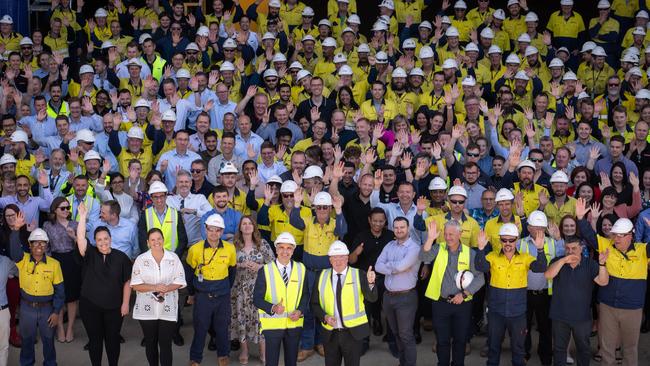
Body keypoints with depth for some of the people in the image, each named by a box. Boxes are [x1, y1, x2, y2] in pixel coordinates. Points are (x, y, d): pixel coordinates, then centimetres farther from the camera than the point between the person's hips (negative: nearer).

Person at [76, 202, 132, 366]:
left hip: (114, 307, 0)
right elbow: (80, 238, -19)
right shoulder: (90, 254, -2)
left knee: (113, 339, 9)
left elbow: (127, 282, 1)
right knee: (95, 339, 10)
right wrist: (83, 217, -25)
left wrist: (125, 303, -3)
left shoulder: (121, 257, -3)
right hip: (90, 306, 0)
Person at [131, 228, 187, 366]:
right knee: (150, 343, 12)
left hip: (167, 309, -1)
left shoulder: (173, 258, 1)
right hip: (147, 309, 1)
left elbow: (180, 281, 0)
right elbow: (135, 285, -5)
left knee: (165, 344, -2)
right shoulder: (140, 259, -1)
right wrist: (154, 287, -20)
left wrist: (166, 289, -18)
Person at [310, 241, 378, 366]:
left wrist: (370, 283, -35)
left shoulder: (359, 275, -3)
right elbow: (314, 304, 6)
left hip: (353, 332, -2)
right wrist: (324, 317, -12)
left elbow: (372, 298, -16)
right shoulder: (322, 276, 3)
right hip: (330, 333, 2)